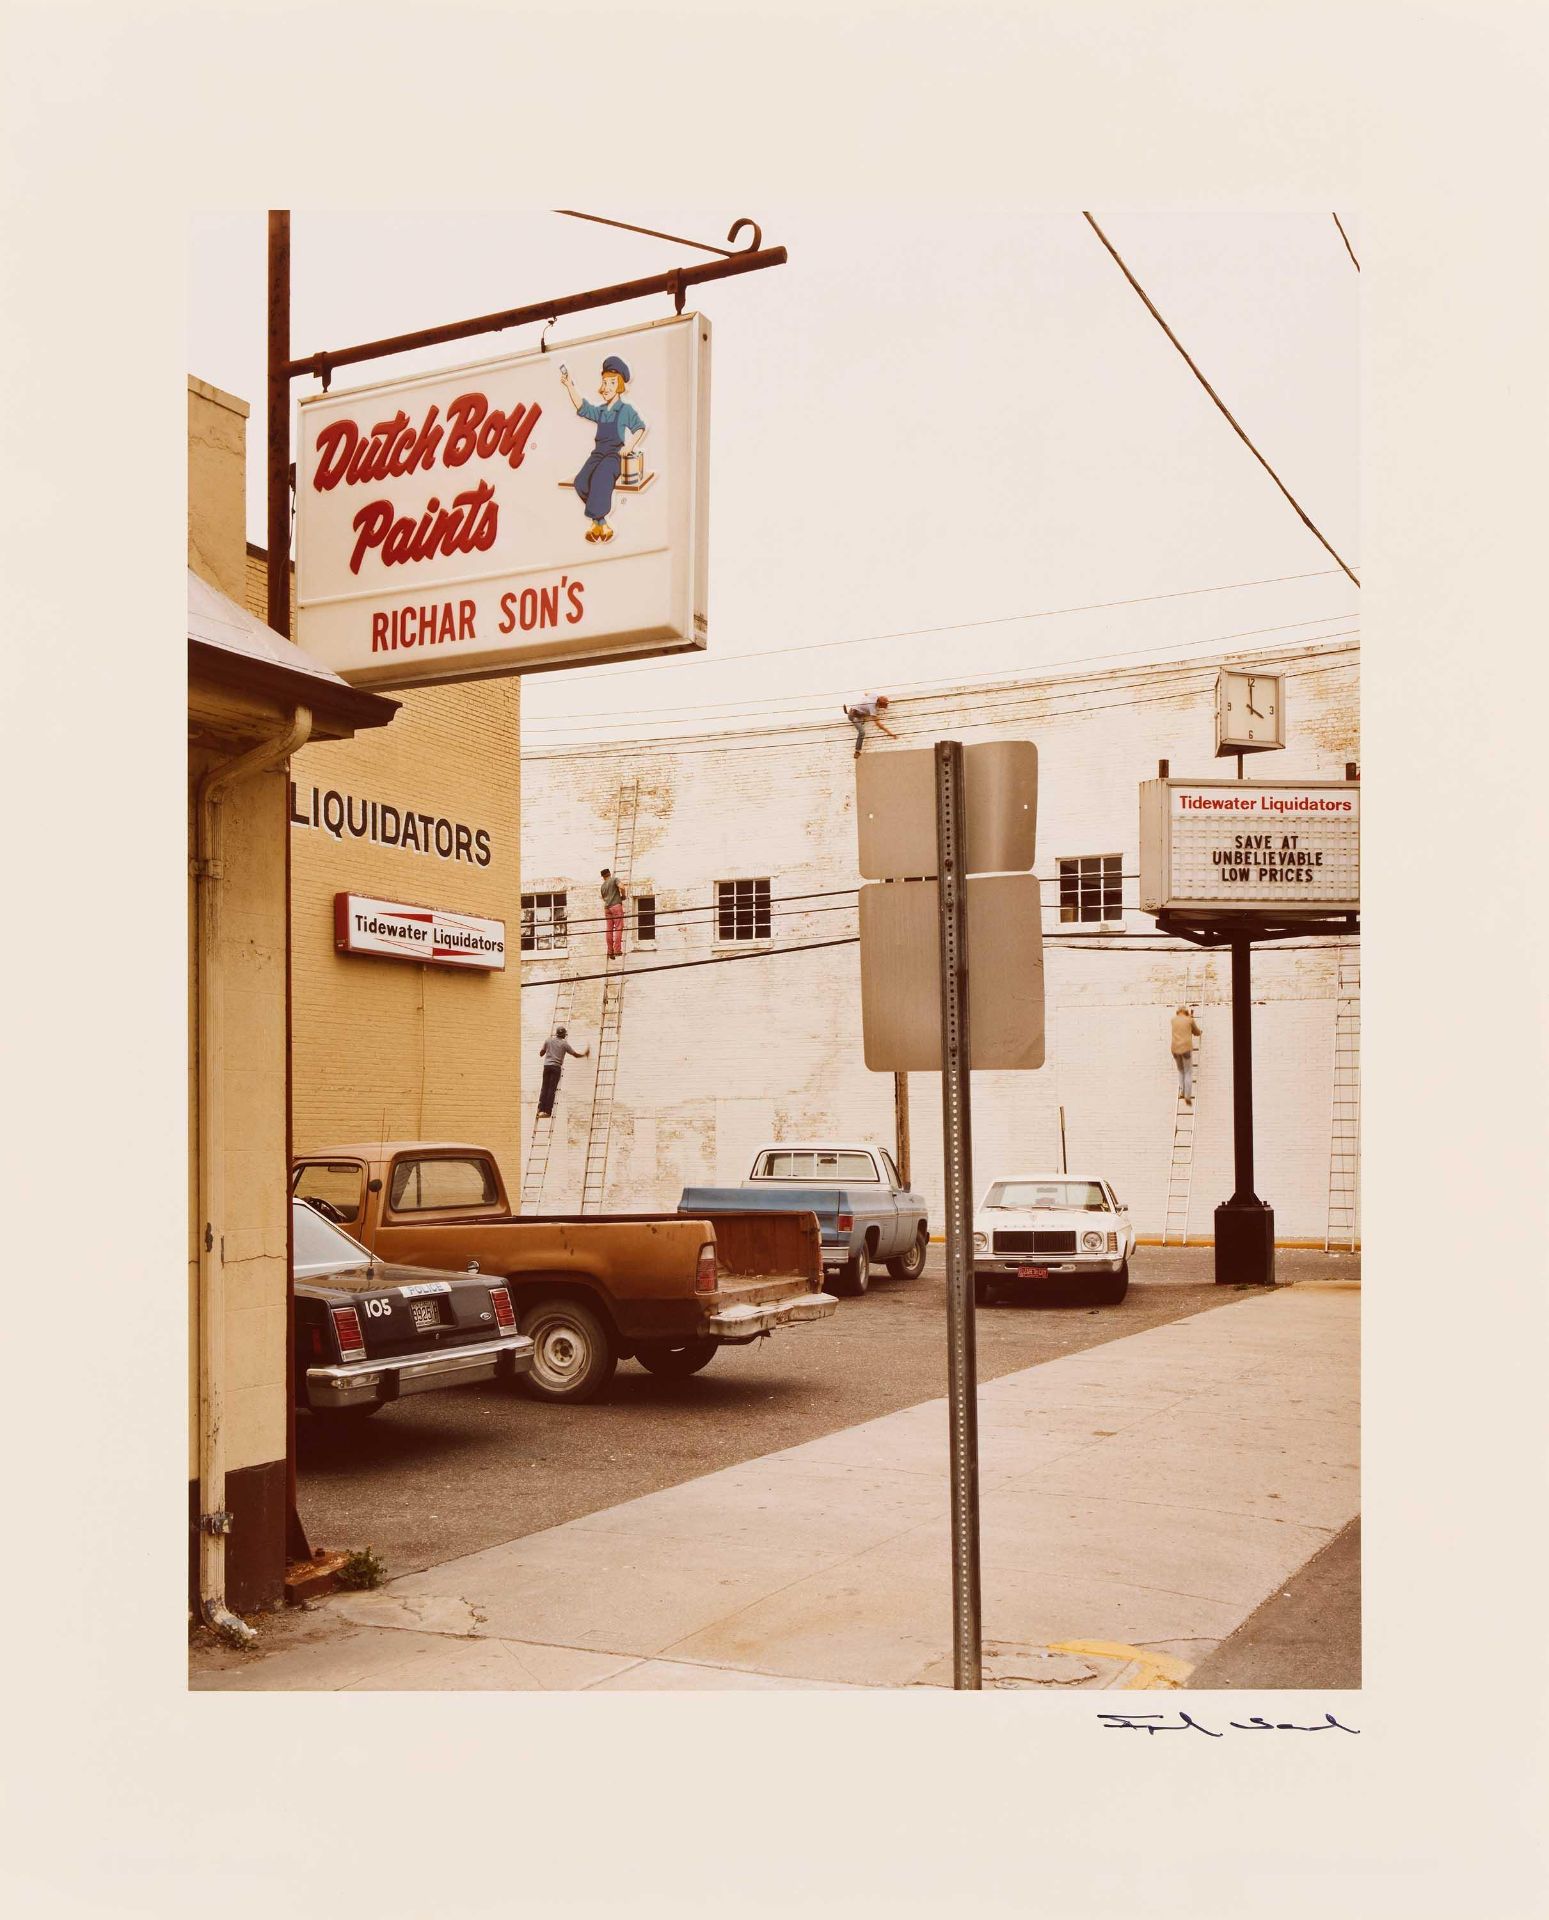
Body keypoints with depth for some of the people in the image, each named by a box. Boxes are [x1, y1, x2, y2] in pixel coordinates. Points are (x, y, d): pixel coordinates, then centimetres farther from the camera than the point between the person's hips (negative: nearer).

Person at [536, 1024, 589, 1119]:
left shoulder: (548, 1040, 9)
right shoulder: (564, 1043, 3)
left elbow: (541, 1053, 15)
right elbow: (576, 1054, 7)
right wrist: (584, 1053, 25)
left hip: (547, 1065, 2)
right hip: (556, 1067, -2)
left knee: (544, 1088, 5)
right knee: (552, 1089, -1)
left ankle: (541, 1110, -2)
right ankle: (547, 1111, -4)